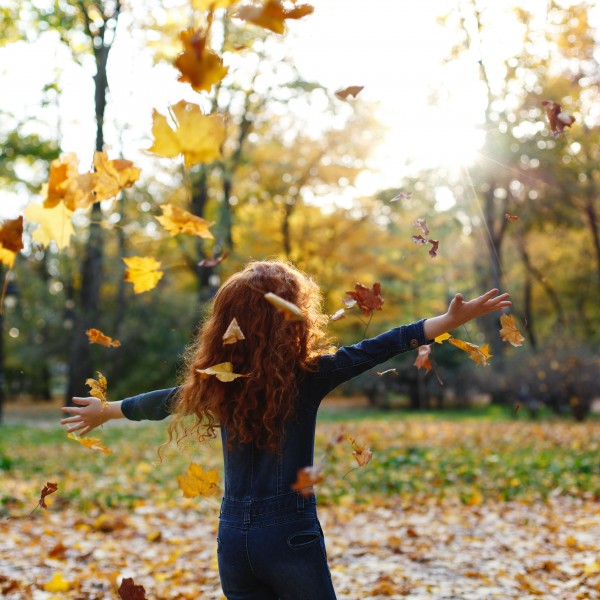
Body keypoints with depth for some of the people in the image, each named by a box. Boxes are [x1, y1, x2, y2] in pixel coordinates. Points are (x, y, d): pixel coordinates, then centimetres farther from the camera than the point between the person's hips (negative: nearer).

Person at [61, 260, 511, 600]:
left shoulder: (217, 382, 2)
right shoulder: (307, 377, -11)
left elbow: (167, 400, 17)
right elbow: (377, 349, -16)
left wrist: (106, 411, 35)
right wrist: (452, 320, -16)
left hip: (233, 537, 5)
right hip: (291, 535, -4)